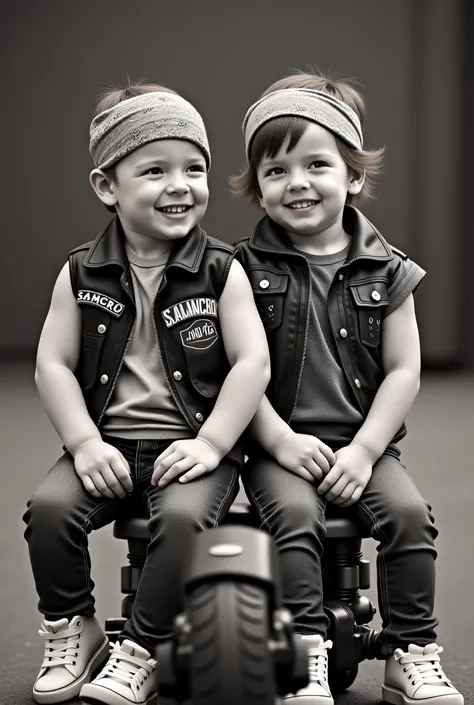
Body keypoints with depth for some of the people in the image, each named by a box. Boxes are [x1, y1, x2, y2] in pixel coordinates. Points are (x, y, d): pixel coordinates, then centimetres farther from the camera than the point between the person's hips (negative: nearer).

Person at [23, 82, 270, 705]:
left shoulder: (221, 272, -1)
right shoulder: (82, 275, 3)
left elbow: (253, 362, -6)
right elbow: (53, 364, 1)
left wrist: (211, 443, -16)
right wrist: (85, 442, -12)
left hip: (193, 445, -2)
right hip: (108, 445, 2)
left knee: (183, 515, -30)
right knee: (50, 505, -22)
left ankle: (140, 652, -13)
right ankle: (72, 632, 1)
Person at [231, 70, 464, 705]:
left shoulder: (385, 271, 3)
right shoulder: (247, 269, 0)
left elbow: (403, 370, 1)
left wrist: (363, 450, -9)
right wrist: (281, 440, -15)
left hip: (362, 443, 2)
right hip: (277, 443, -1)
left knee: (409, 513, -21)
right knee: (295, 514, -28)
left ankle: (410, 653, -8)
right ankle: (306, 653, -21)